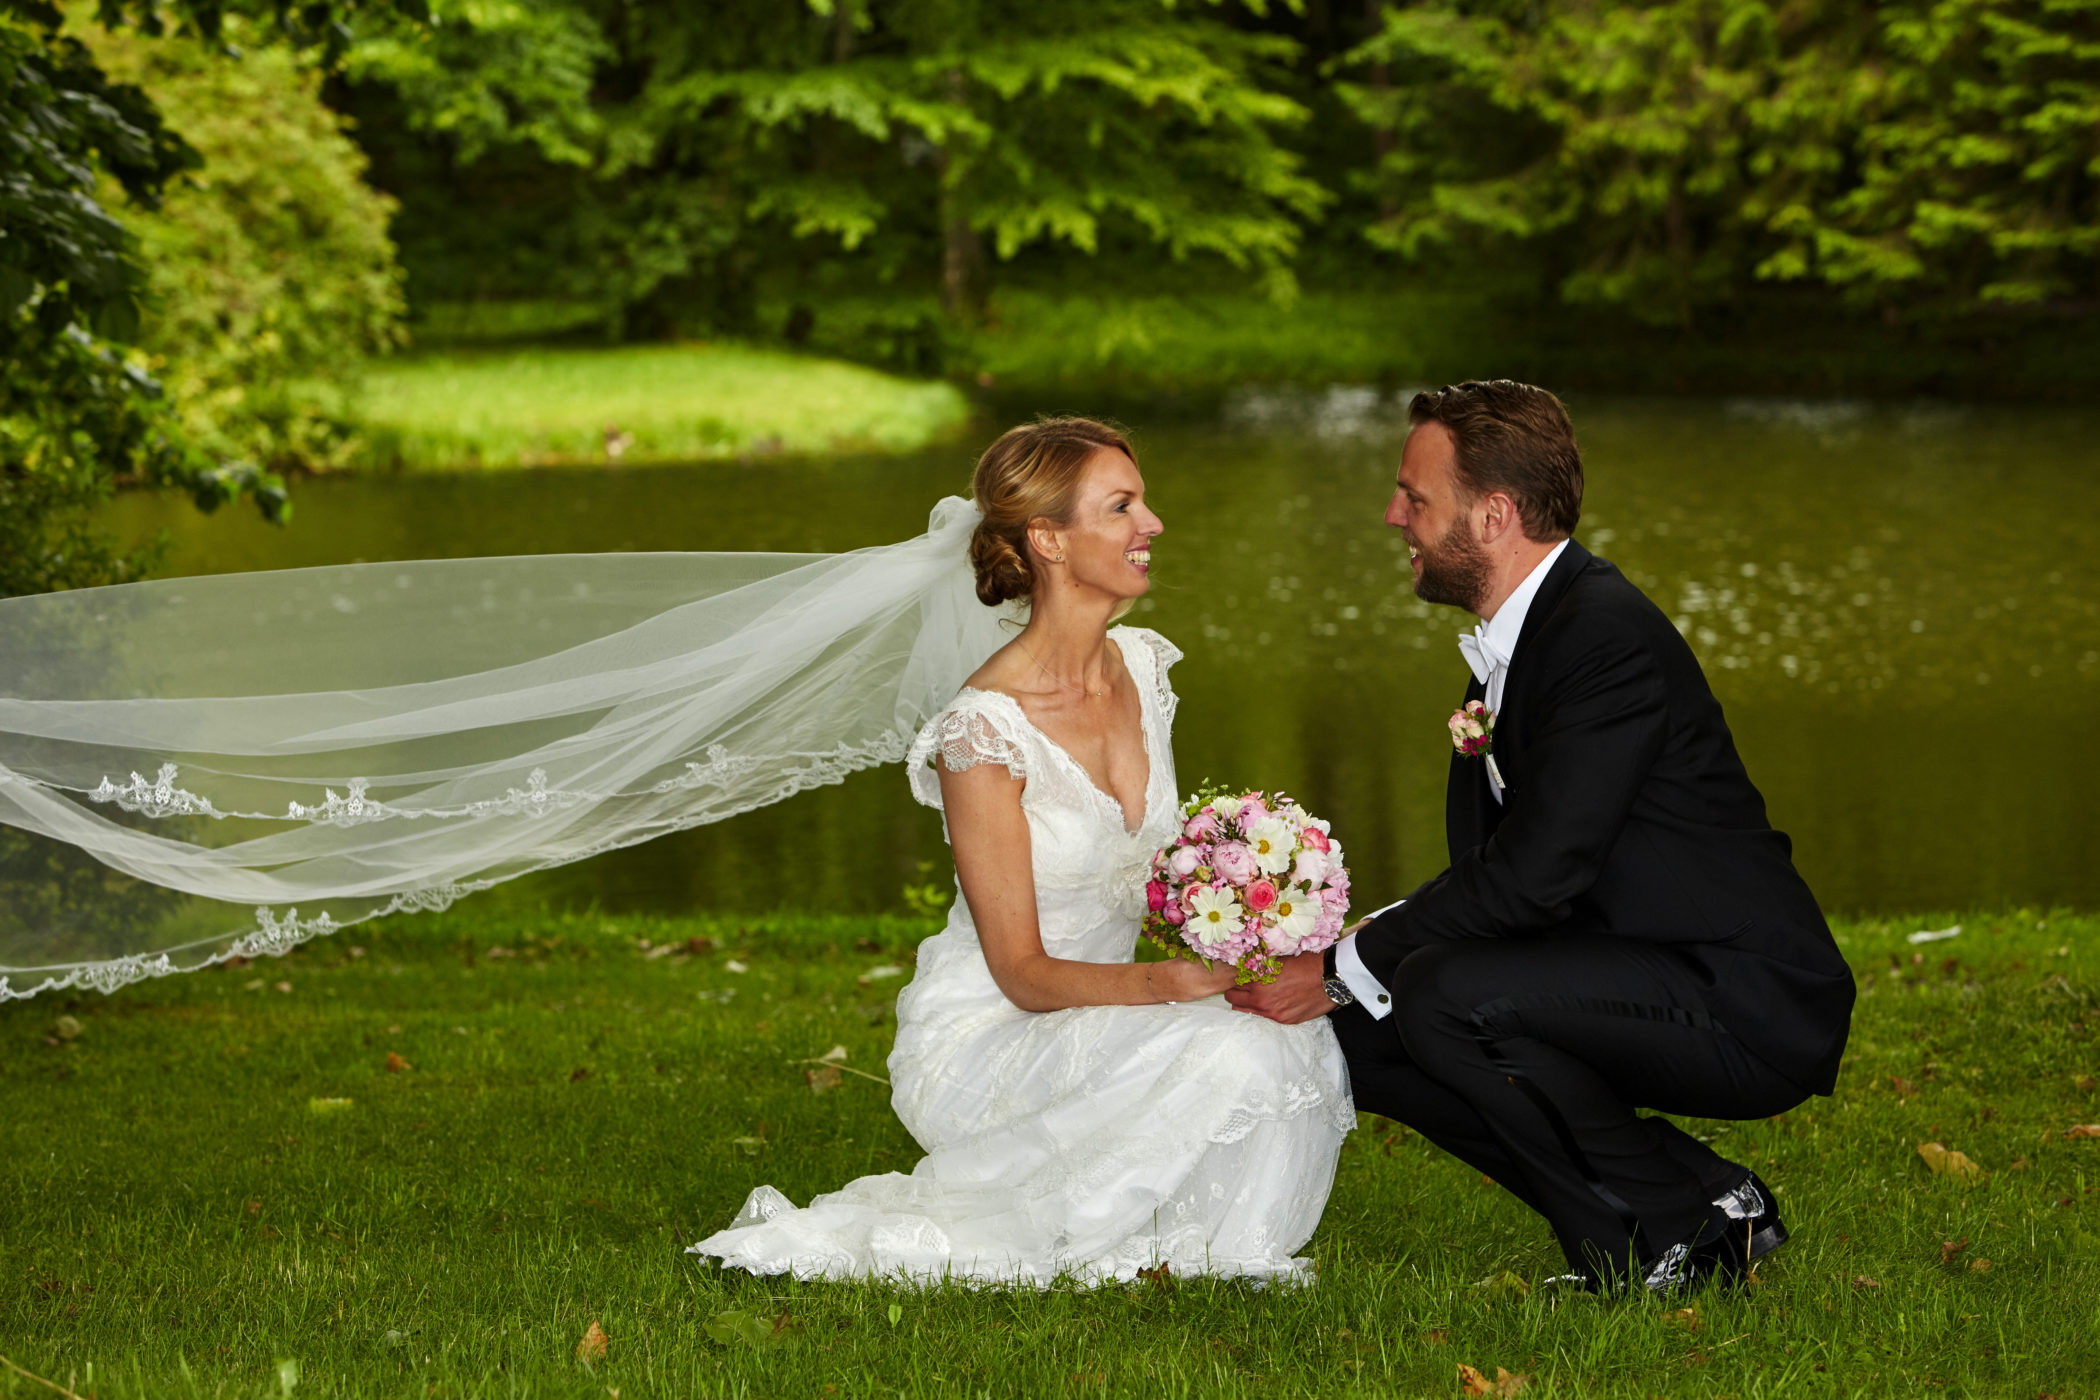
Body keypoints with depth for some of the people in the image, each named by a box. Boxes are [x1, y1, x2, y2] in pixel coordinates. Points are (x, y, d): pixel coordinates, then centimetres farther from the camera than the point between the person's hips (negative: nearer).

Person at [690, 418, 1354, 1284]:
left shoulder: (1144, 666, 3)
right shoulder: (986, 731, -20)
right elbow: (1023, 972, -18)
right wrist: (1175, 984, -32)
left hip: (1104, 1021, 7)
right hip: (983, 1042, -7)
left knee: (1300, 1036, -20)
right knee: (1226, 1048, -30)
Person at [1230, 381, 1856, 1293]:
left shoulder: (1608, 634, -19)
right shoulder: (1509, 642, 12)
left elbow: (1532, 875, -25)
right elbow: (1482, 868, 12)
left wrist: (1348, 965, -16)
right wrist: (1342, 969, -4)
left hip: (1750, 1011, -10)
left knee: (1441, 995, -28)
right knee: (1356, 1035, 4)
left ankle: (1677, 1227, -9)